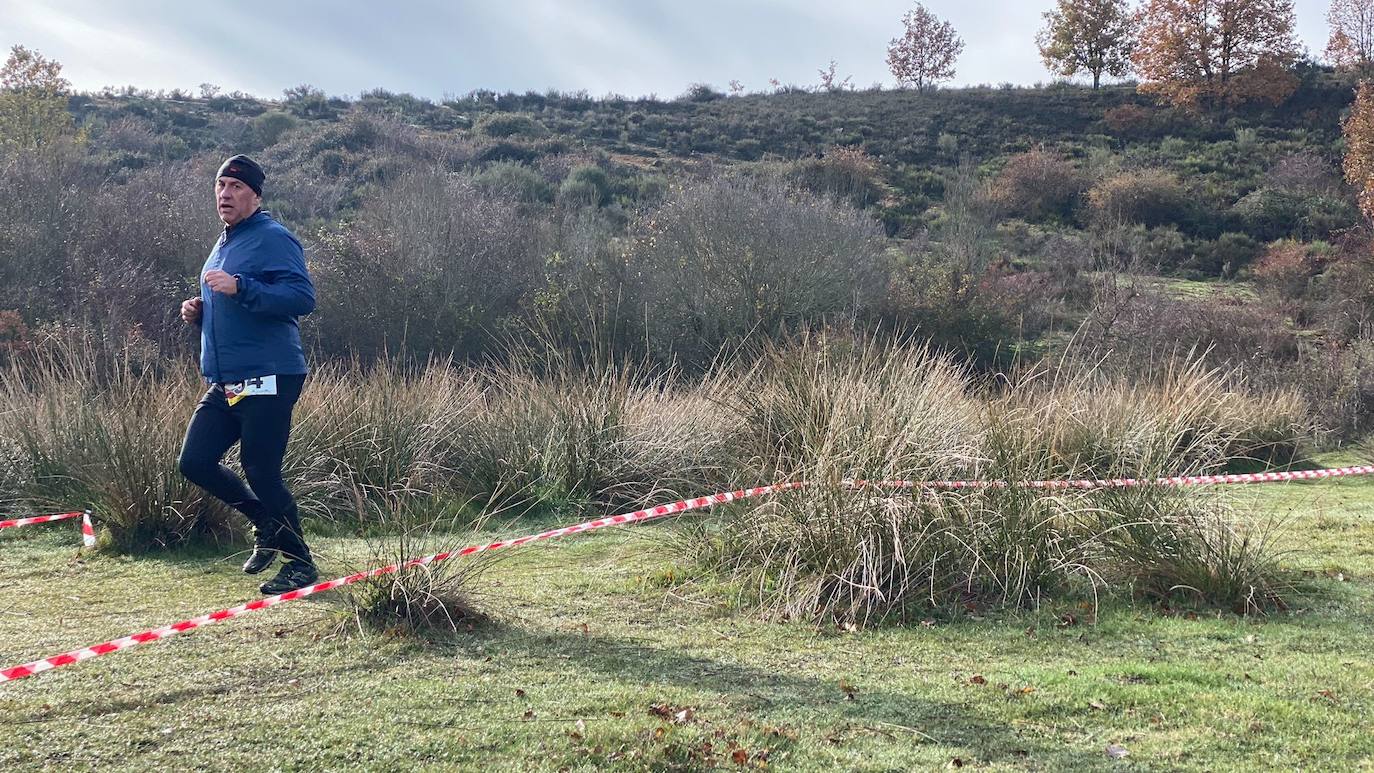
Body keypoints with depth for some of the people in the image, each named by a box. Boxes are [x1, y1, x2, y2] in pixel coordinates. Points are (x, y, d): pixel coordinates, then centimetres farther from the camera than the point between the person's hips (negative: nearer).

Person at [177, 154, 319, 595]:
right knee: (195, 462, 6)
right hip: (223, 384, 9)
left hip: (267, 379, -9)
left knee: (261, 472, -6)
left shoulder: (273, 239, -9)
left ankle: (299, 563, 10)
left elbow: (302, 298, -22)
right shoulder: (222, 245, 19)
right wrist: (199, 313, 9)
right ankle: (267, 523, 25)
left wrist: (239, 288, -28)